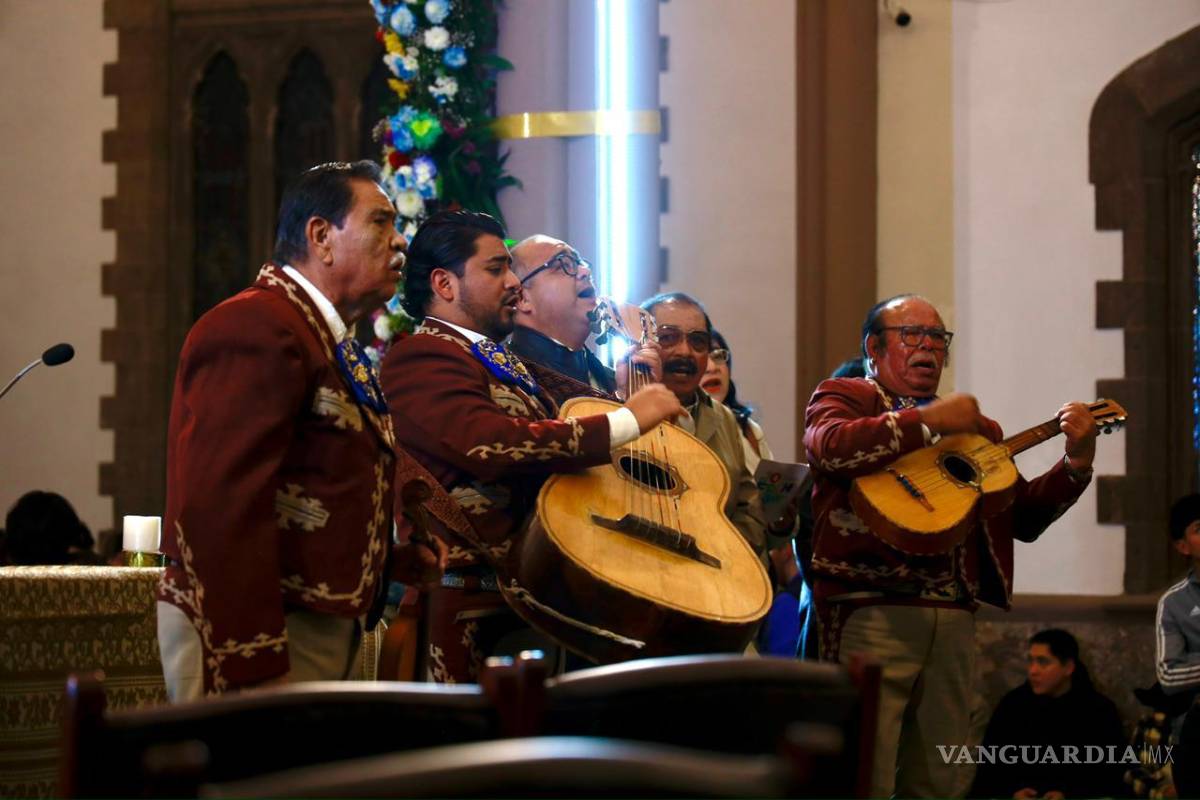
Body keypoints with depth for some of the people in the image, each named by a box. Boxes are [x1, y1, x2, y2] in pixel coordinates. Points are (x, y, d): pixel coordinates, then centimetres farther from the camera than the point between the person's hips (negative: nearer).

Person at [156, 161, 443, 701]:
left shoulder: (330, 342, 21)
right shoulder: (258, 330, -14)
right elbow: (222, 509, -23)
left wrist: (401, 555, 10)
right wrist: (252, 669, -27)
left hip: (319, 629, 10)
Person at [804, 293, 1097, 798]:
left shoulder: (974, 428, 24)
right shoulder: (844, 397, 9)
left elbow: (1024, 518, 21)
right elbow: (830, 445, -15)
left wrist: (1076, 464, 6)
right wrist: (929, 421, -13)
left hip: (954, 619, 6)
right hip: (871, 609, -6)